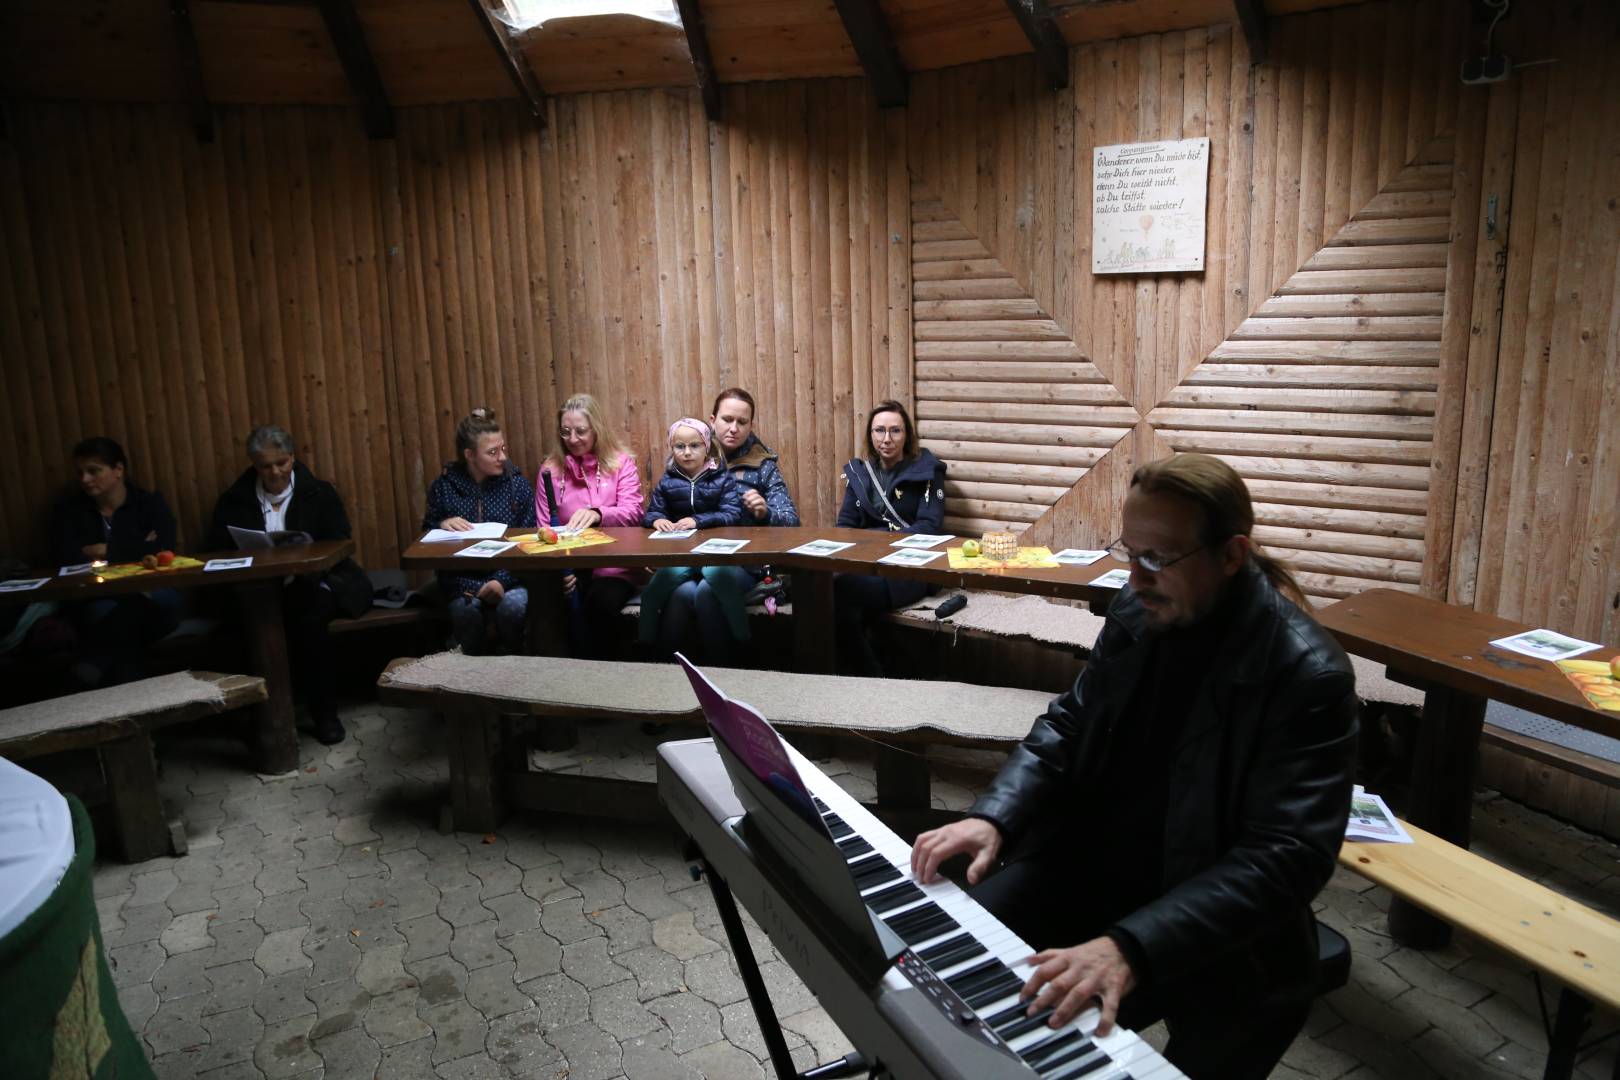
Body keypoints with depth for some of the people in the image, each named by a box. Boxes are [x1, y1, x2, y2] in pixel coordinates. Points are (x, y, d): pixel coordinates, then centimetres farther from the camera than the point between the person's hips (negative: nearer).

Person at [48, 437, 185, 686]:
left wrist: (107, 551, -5)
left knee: (168, 600, -38)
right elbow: (66, 558, -7)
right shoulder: (68, 511, 12)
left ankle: (99, 662, -26)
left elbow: (164, 548, -11)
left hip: (150, 596, 0)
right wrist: (137, 550, -10)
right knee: (104, 610, -37)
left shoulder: (150, 503, 7)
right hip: (94, 601, 1)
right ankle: (126, 688, -29)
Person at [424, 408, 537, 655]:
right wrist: (442, 525, -14)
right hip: (463, 581, 0)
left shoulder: (517, 484, 2)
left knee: (512, 607, -32)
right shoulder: (444, 486, 4)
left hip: (510, 577, 0)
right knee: (466, 611, -32)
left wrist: (501, 581, -16)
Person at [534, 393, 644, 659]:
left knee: (602, 602, -32)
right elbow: (543, 528, 9)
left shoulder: (621, 462, 5)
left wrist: (597, 514, -30)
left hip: (613, 564, -1)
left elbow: (632, 513, -7)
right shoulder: (550, 469, 10)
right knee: (569, 610, -31)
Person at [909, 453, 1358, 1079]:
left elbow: (1285, 857, -27)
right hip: (1089, 867, 5)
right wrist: (992, 817, -14)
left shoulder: (1308, 675, -21)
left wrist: (1130, 947, -39)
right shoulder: (1138, 612, -2)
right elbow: (1068, 725, 5)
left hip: (1213, 938, -5)